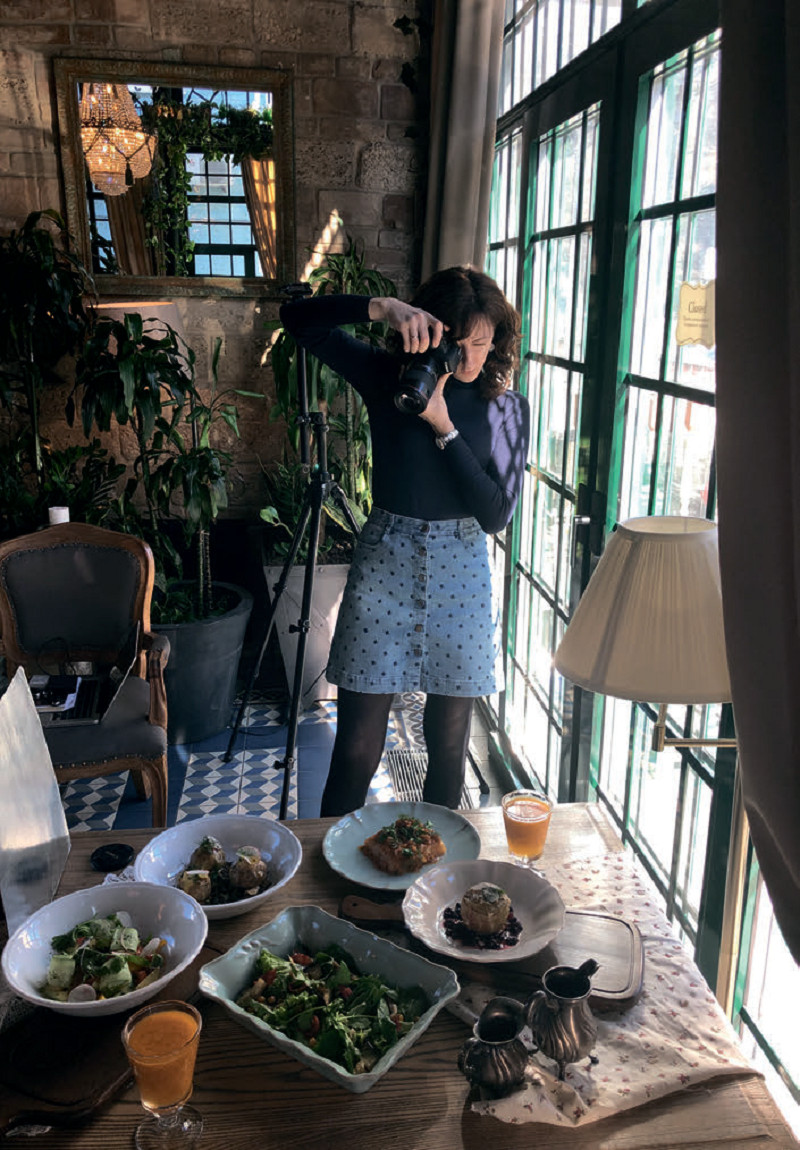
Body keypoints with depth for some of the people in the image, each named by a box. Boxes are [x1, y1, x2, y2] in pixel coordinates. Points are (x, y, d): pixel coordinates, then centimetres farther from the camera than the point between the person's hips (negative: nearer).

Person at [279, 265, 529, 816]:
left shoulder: (507, 407, 1)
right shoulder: (388, 377, -2)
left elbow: (496, 515, -9)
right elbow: (298, 317, -9)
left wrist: (444, 428, -16)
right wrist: (383, 307, -24)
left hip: (462, 578, 2)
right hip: (383, 568, -1)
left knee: (448, 747, 13)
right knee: (356, 749, 3)